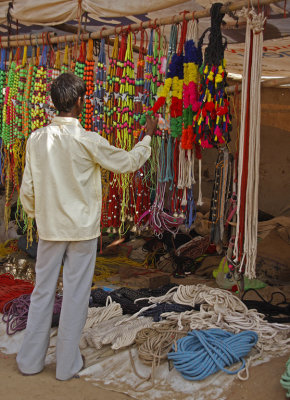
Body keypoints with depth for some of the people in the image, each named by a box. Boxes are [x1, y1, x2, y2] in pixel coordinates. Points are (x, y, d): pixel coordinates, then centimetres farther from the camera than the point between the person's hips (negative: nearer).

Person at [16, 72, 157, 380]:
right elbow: (128, 163, -2)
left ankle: (30, 360, 27)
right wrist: (147, 136, 14)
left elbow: (27, 189, 2)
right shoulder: (88, 141, -14)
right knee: (75, 295, 8)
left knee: (42, 292, 15)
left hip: (49, 228, 4)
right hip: (82, 229, -4)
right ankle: (68, 364, 21)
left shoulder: (36, 139, -2)